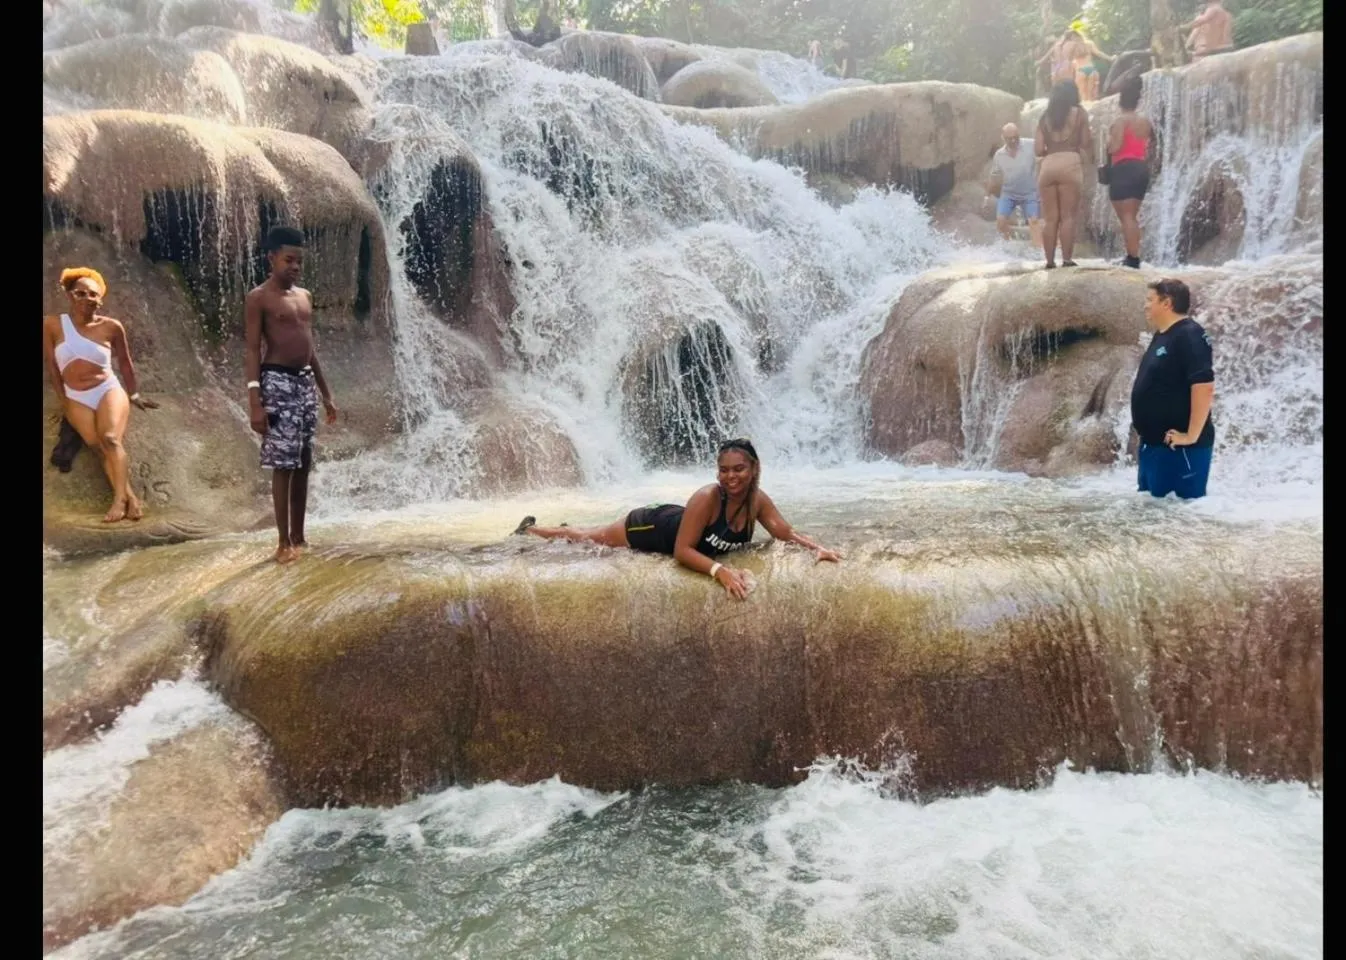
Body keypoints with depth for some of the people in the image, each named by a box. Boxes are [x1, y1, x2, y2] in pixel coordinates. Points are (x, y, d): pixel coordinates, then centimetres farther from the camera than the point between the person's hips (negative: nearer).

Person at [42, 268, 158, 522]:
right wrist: (63, 401, 6)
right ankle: (129, 496, -27)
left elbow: (124, 361, 12)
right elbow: (51, 365, 6)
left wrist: (134, 395, 19)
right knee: (98, 445, -19)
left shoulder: (111, 327, -1)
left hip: (109, 390, -1)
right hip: (76, 399, 1)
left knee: (111, 438, -26)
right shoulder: (52, 325, 0)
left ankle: (119, 498, -34)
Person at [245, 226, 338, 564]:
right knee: (283, 465, -6)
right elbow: (253, 351, -11)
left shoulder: (305, 296, 15)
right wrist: (255, 401, -19)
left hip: (305, 382, 7)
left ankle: (299, 537, 18)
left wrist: (326, 393, 18)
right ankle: (284, 541, 2)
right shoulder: (258, 298, -6)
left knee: (303, 464, 9)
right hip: (278, 382, -7)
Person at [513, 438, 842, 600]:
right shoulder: (706, 498, -42)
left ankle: (550, 528, 63)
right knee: (586, 539, 22)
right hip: (652, 528, -6)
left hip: (673, 522, 6)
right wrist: (720, 570, -55)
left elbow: (786, 533, -15)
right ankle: (530, 528, 49)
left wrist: (817, 548, -32)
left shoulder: (758, 500, -24)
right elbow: (682, 551, -42)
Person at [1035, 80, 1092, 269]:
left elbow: (1038, 149, 9)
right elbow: (1086, 143, 6)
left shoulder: (1045, 116, 15)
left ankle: (1050, 261, 1)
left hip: (1048, 166, 3)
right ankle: (1067, 260, -8)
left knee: (1050, 218, 3)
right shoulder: (1079, 113, 8)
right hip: (1070, 164, -3)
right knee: (1067, 216, -3)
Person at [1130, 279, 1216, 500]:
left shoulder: (1189, 335, -16)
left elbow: (1205, 387, -25)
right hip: (1154, 443, 10)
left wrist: (1192, 436, -25)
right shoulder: (1162, 336, 14)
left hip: (1179, 446, -10)